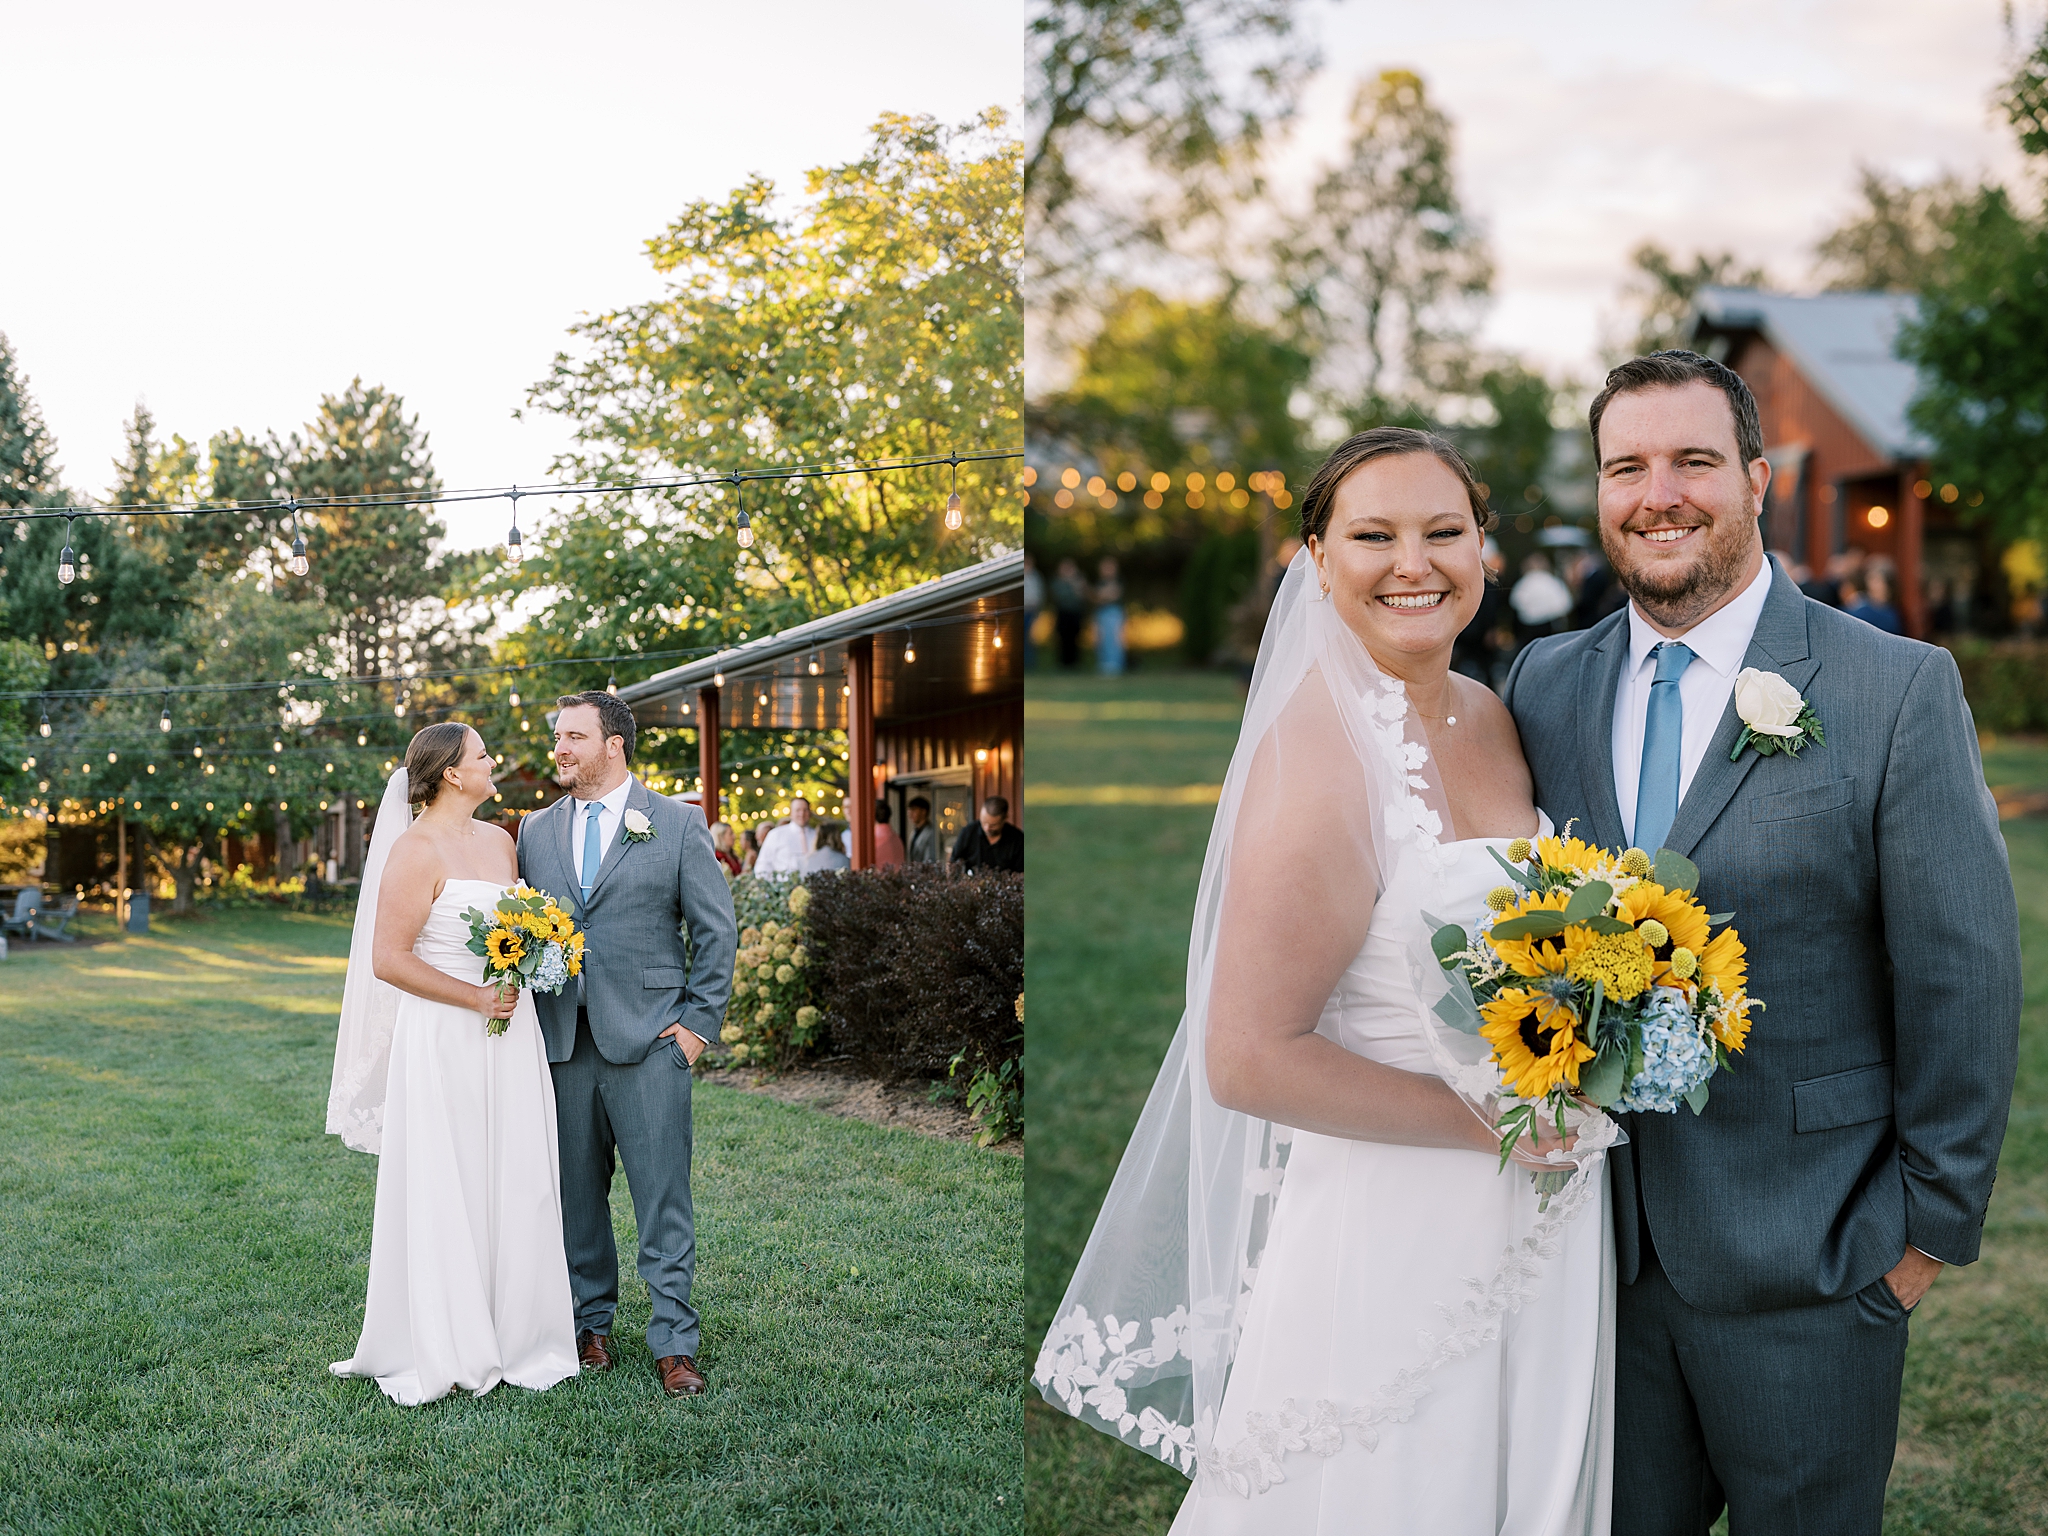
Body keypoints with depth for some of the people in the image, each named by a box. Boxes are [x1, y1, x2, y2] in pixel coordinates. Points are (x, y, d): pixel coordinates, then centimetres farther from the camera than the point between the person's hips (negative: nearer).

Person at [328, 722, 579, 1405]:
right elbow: (388, 960, -15)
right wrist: (477, 999, -14)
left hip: (508, 1040, 7)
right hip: (444, 1041, -7)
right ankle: (441, 1351, 10)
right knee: (443, 1191, 0)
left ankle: (514, 1337, 20)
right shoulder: (417, 850, -11)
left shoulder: (500, 840, 12)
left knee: (514, 1186, 9)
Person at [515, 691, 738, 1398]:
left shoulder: (678, 824, 1)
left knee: (663, 1198, -3)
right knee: (576, 1194, 10)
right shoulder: (536, 830, 12)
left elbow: (717, 930, 2)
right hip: (562, 1043, 4)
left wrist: (699, 1022, -3)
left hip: (649, 1042, -3)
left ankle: (674, 1343, 5)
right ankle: (590, 1324, 24)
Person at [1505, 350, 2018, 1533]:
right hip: (1600, 1245, 3)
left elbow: (1964, 977, -8)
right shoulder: (1544, 683, 4)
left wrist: (1934, 1226, -7)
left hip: (1805, 1259, -3)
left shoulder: (1900, 690, -8)